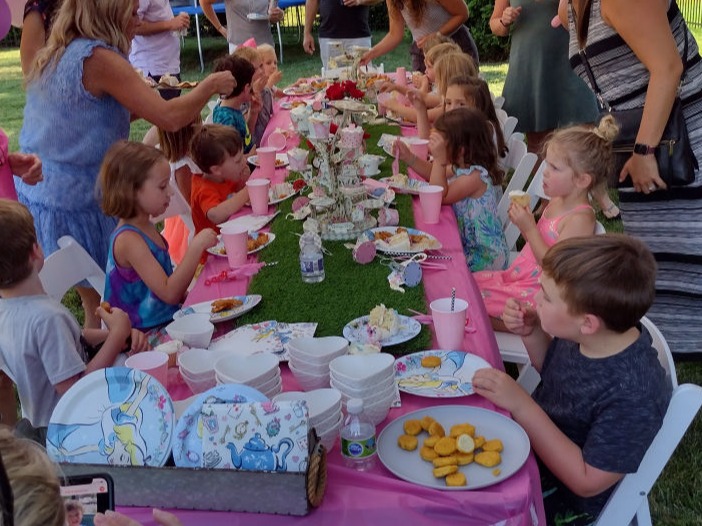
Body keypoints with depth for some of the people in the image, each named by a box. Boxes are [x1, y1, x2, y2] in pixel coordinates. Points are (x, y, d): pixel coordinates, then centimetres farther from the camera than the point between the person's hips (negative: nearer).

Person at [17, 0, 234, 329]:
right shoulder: (98, 58, -17)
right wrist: (212, 85, -5)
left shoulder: (53, 56, 11)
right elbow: (169, 118, -21)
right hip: (72, 201, -8)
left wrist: (142, 104, 14)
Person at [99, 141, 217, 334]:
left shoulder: (146, 226, 7)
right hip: (148, 335, -9)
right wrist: (196, 247, -26)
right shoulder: (128, 239, -21)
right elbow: (169, 293, -25)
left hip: (168, 319, 9)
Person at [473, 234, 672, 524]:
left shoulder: (635, 396, -35)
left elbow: (587, 482, -27)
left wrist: (521, 405, -34)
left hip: (560, 501, -6)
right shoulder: (582, 335, -15)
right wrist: (531, 334, -13)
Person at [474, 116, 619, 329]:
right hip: (517, 276, 9)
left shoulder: (580, 218, -22)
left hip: (535, 294, -9)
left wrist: (529, 228, -25)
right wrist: (523, 222, 1)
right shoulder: (556, 202, 5)